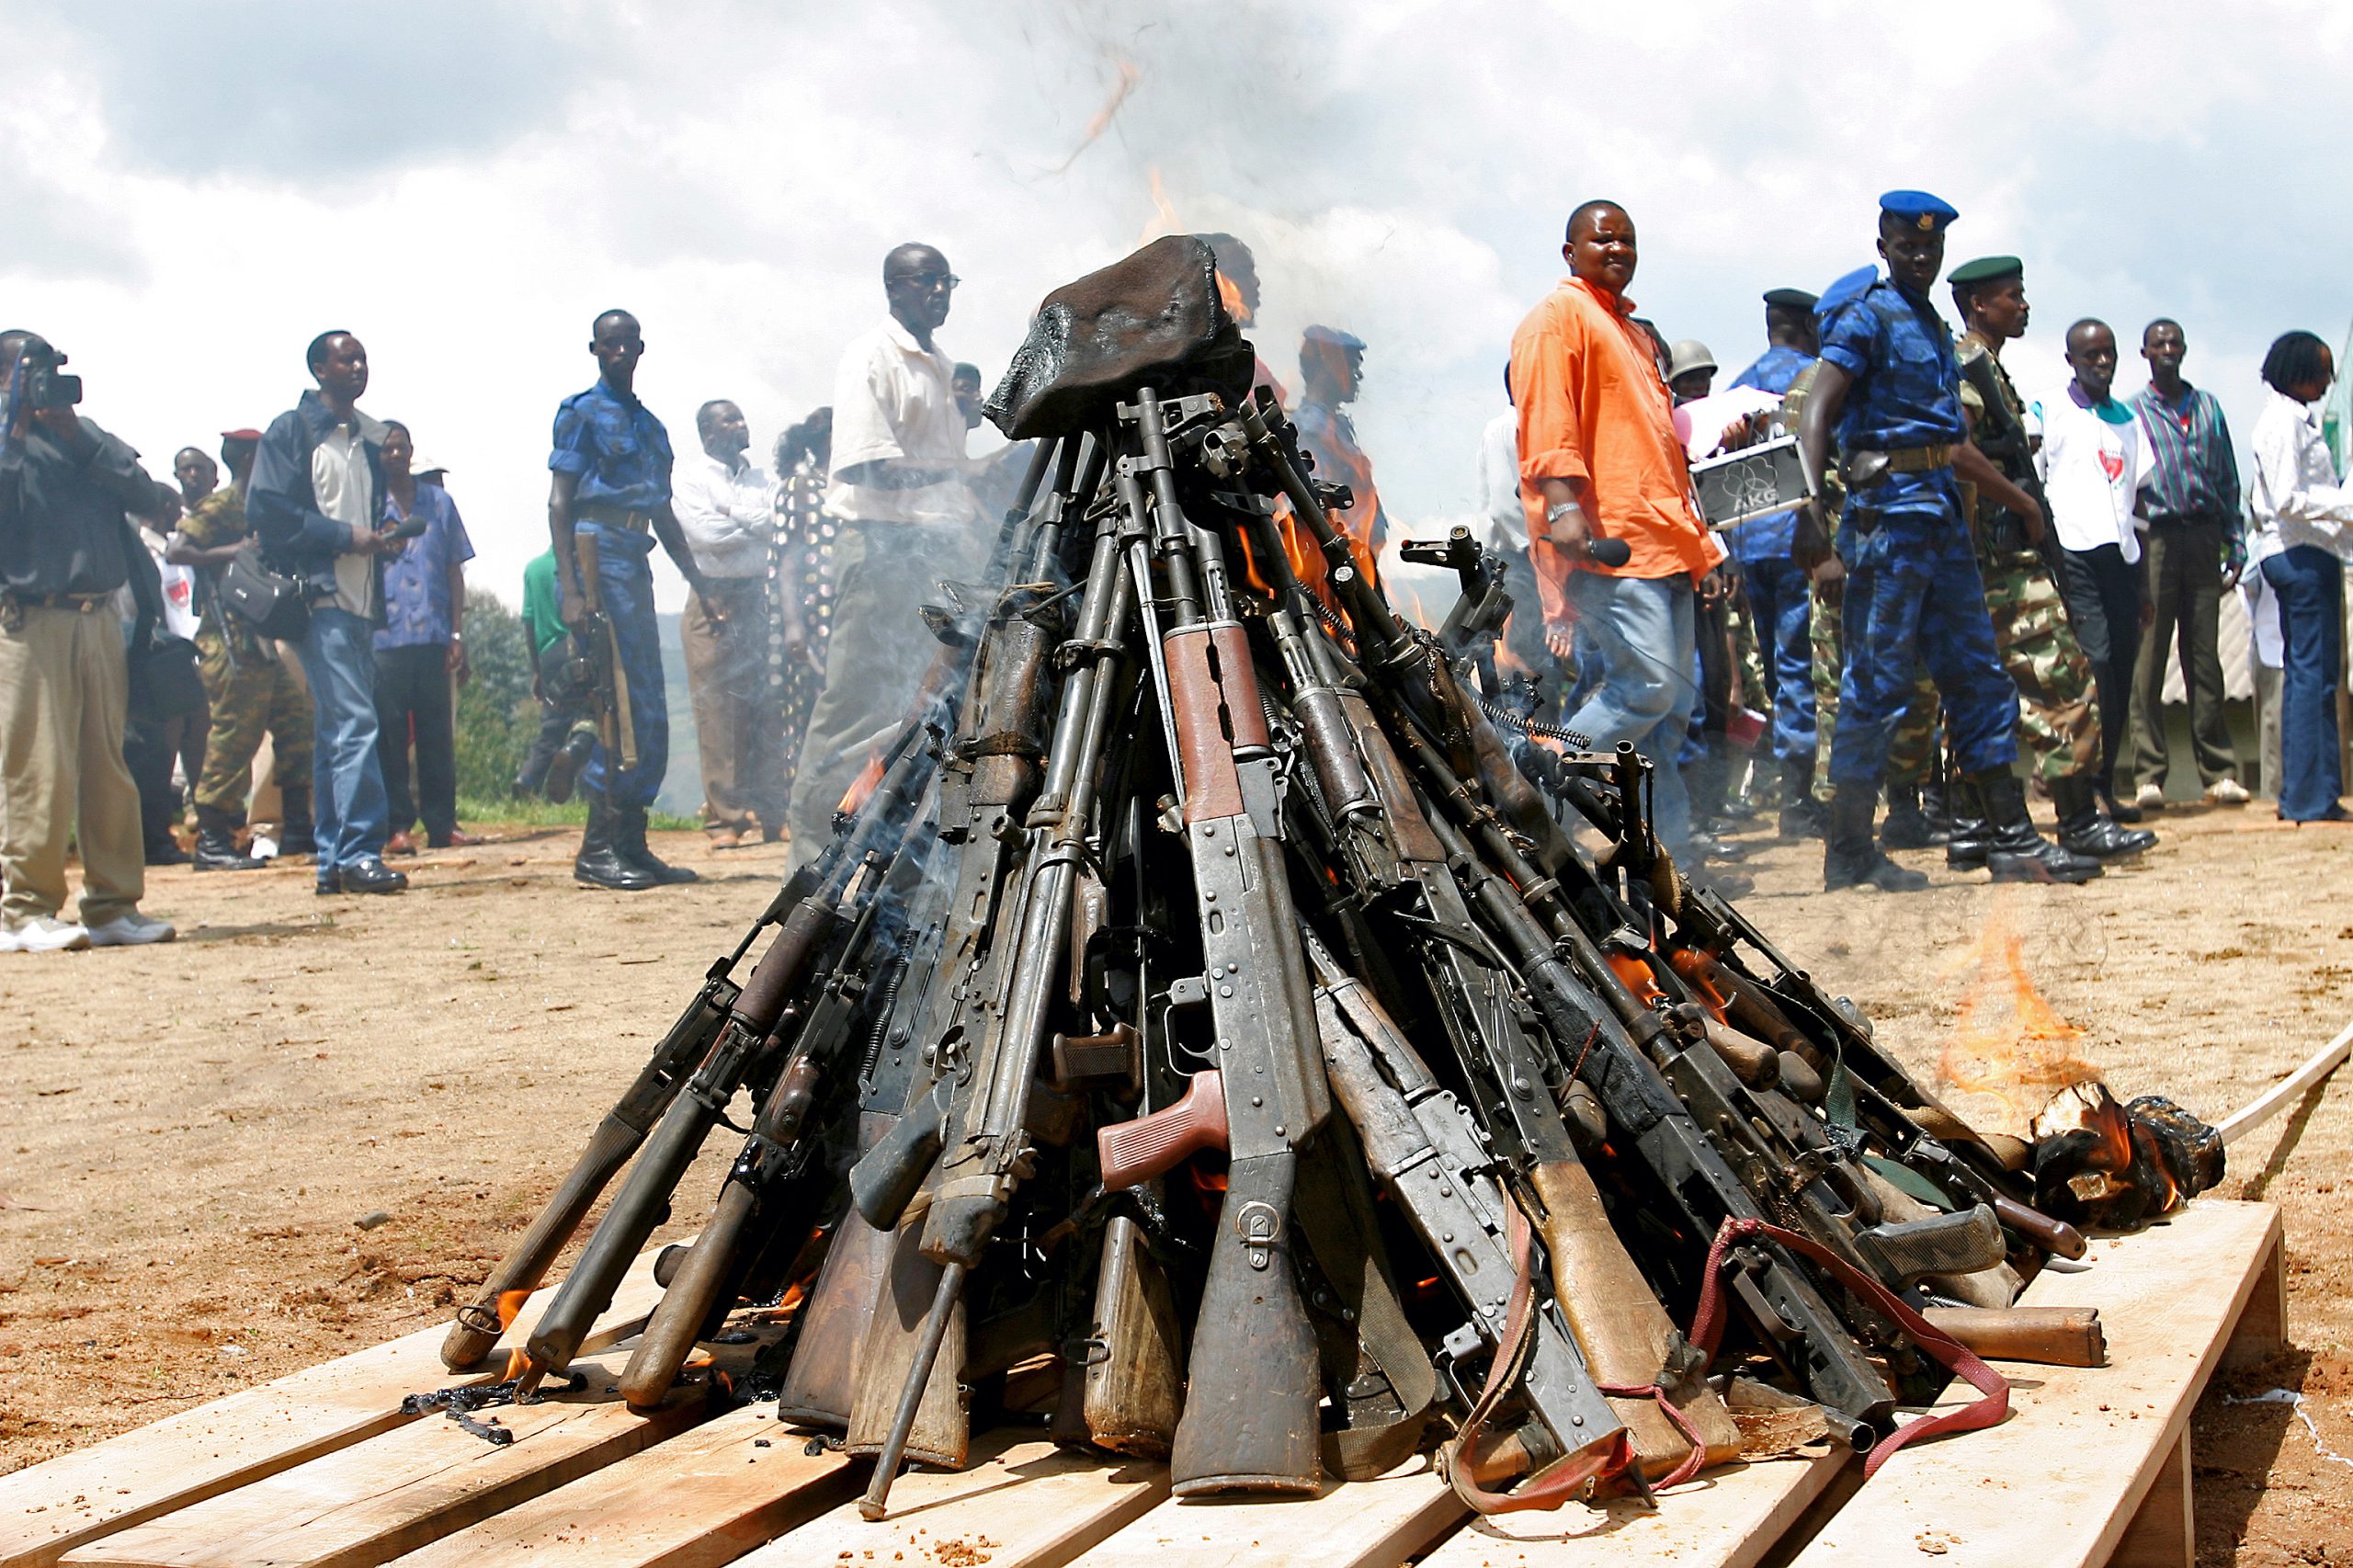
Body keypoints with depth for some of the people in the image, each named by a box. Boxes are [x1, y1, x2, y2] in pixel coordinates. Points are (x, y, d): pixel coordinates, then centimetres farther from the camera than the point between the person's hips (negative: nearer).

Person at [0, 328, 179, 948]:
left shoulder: (82, 432, 21)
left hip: (98, 617, 5)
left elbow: (145, 494, 5)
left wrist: (77, 435, -2)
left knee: (109, 767, 5)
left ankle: (112, 906, 10)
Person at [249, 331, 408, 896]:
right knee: (353, 722, -16)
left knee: (336, 731, 9)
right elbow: (268, 510, -10)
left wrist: (384, 534, 5)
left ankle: (333, 861, 12)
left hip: (362, 600, 7)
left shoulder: (370, 437, 19)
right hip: (320, 597, -7)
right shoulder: (291, 431, -2)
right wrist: (347, 536, -14)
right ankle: (360, 852, -17)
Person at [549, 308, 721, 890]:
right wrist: (570, 590, -18)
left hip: (636, 564, 8)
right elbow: (559, 502, -7)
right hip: (597, 554, -8)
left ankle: (631, 845, 11)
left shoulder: (649, 424, 22)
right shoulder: (582, 412, 0)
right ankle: (597, 849, -12)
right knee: (626, 706, -14)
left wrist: (700, 585, 22)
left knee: (650, 715, 6)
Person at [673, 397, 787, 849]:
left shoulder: (758, 475, 19)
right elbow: (704, 533, -10)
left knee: (767, 709, 0)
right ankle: (724, 820, -3)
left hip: (758, 596, 4)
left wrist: (731, 514, -8)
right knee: (718, 712, -6)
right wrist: (754, 526, 0)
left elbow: (776, 520, 4)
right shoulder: (689, 477, 3)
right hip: (714, 600, -4)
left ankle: (769, 816, 3)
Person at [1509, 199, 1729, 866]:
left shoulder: (1634, 334, 30)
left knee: (1671, 703, 5)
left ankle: (1672, 852, 7)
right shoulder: (1558, 317, 1)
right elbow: (1547, 418, -13)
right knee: (1647, 683, -19)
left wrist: (1701, 545, 28)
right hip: (1606, 539, -9)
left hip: (1664, 545, 9)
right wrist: (1561, 504, -28)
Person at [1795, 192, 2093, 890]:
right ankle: (1849, 850, 0)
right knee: (1877, 678, -6)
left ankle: (2012, 836, 13)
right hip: (1888, 509, -9)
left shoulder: (1935, 327, 19)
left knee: (1977, 675, 8)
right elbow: (1816, 416, -18)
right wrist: (1810, 511, -30)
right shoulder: (1868, 317, -7)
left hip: (1941, 512, 9)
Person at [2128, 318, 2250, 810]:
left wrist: (2236, 547, 7)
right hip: (2155, 537, -2)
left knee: (2205, 657, 2)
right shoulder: (2131, 412, 8)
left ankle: (2219, 772, 4)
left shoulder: (2208, 407, 15)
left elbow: (2228, 482, 15)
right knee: (2149, 658, -4)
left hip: (2202, 537, 2)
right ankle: (2148, 775, -2)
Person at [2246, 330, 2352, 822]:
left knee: (2306, 674, 12)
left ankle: (2303, 796, 17)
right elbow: (2288, 499, -21)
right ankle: (2311, 798, -6)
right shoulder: (2284, 421, -13)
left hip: (2300, 554, 11)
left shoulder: (2295, 418, 18)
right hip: (2301, 554, -11)